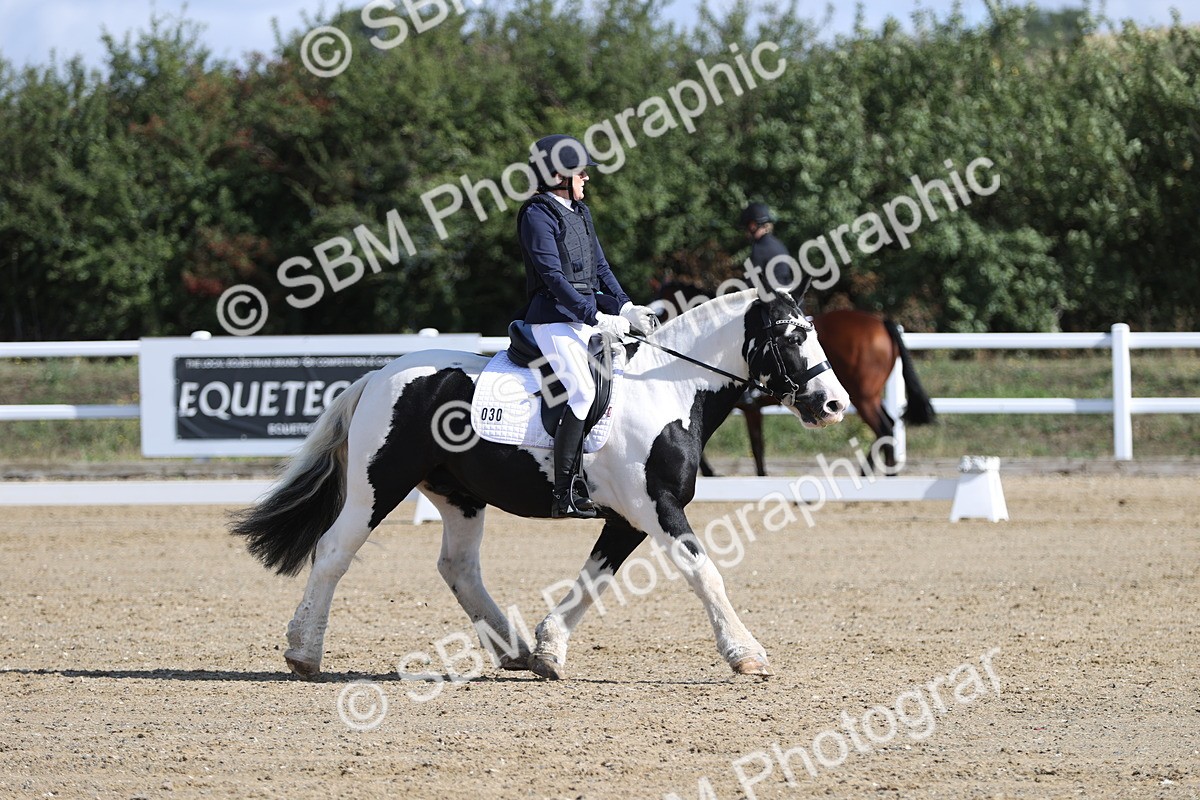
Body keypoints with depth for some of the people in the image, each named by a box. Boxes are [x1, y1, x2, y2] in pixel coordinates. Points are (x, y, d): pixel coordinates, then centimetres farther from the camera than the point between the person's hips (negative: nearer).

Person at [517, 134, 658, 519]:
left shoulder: (580, 212, 18)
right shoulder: (538, 214, -9)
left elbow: (599, 267, 19)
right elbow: (552, 276, -17)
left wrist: (624, 307, 3)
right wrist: (597, 317, -21)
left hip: (587, 319, 9)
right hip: (555, 321, -9)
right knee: (583, 391, -22)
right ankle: (565, 494, -23)